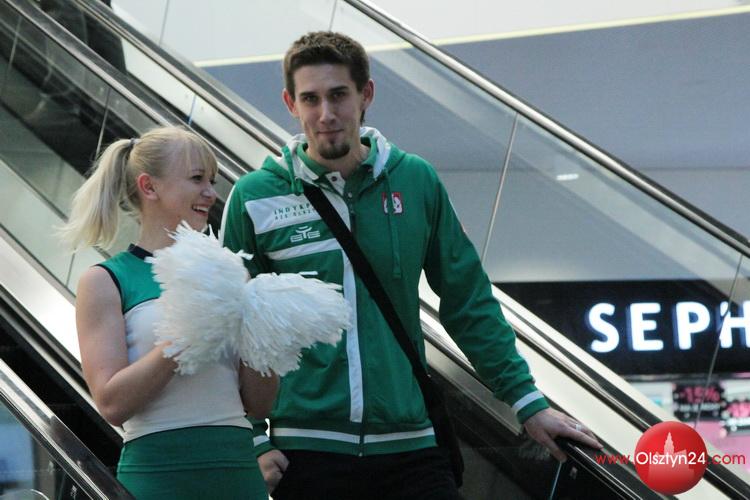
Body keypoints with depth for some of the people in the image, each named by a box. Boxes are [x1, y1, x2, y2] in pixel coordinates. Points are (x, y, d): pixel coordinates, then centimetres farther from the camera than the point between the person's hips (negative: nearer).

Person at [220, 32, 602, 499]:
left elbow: (469, 304, 9)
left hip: (410, 444, 1)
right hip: (305, 448, -1)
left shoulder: (417, 181, 4)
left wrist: (528, 402, 6)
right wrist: (253, 441, -5)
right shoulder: (255, 198, -1)